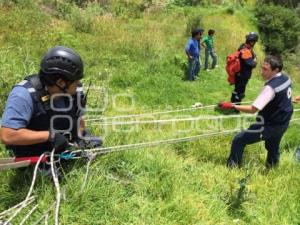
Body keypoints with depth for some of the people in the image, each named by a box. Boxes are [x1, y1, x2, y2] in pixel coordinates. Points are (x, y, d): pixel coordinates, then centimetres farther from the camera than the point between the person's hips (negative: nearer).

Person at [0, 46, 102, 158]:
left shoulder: (74, 91, -5)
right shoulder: (25, 94, -23)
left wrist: (82, 133, -6)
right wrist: (49, 135, -28)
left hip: (65, 154, 5)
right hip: (34, 162, -5)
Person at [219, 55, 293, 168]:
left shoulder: (270, 87, -29)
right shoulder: (285, 78, -2)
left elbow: (253, 109, -31)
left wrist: (232, 106, -29)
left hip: (269, 125, -9)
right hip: (283, 123, 9)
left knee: (239, 140, -2)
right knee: (273, 148, 29)